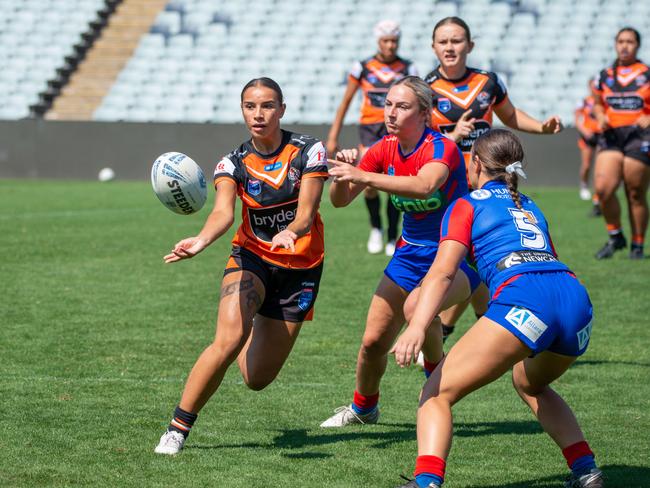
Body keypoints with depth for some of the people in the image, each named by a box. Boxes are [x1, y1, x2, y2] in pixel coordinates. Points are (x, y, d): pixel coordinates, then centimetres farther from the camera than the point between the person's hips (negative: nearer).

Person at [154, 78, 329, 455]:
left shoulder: (308, 151, -9)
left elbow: (306, 212, -19)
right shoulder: (234, 163, -7)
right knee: (228, 341, -29)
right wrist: (202, 240, -47)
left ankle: (248, 337, 42)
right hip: (251, 258, 0)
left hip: (300, 267, 0)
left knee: (257, 379, 3)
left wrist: (290, 232, -43)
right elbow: (223, 212, -25)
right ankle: (178, 428, -16)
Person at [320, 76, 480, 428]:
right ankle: (363, 408, 29)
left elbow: (424, 186, -44)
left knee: (416, 305, -36)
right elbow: (340, 200, -2)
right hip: (411, 253, 6)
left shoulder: (442, 148, -22)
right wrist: (342, 172, -24)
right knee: (373, 341, 2)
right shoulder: (385, 149, -3)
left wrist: (363, 176, -50)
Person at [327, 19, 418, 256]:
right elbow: (345, 102, 8)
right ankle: (375, 228, 14)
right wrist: (333, 137, 6)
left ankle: (392, 239, 11)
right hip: (370, 129, 0)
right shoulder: (362, 67, 3)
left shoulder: (408, 69, 4)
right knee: (369, 185, -13)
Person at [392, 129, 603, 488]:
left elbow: (443, 272, 0)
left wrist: (417, 327, -12)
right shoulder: (531, 208, 33)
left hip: (523, 299, -6)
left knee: (437, 393, -2)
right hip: (577, 299, 6)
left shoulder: (466, 205, 16)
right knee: (529, 383, 35)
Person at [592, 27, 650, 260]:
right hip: (611, 136, 3)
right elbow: (597, 104, 23)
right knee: (602, 187, -13)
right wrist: (600, 117, 2)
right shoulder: (605, 76, 13)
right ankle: (615, 237, 6)